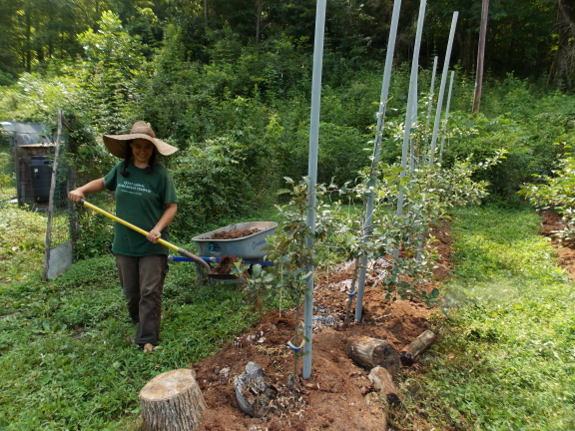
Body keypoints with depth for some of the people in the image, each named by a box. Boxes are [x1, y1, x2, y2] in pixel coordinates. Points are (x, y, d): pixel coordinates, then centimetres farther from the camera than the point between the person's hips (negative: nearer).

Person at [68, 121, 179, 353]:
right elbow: (103, 182, 22)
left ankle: (148, 338, 10)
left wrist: (158, 229, -20)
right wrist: (81, 190, 6)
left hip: (152, 245, -4)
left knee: (150, 292, -1)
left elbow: (172, 206, -7)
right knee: (131, 291, 17)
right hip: (125, 243, 5)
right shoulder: (121, 168, 3)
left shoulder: (160, 174, -10)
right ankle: (139, 319, 44)